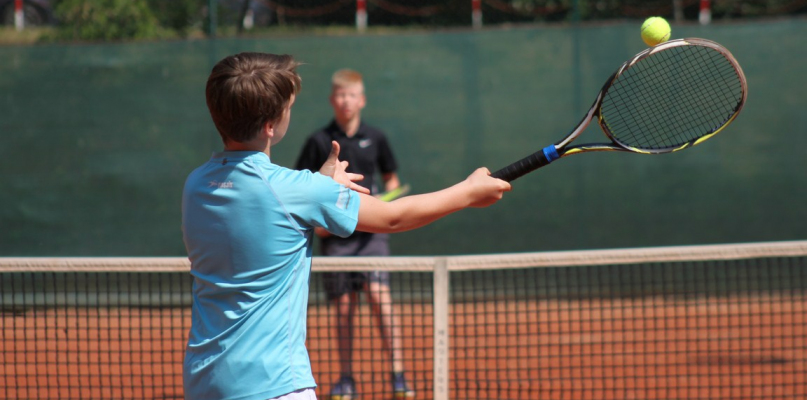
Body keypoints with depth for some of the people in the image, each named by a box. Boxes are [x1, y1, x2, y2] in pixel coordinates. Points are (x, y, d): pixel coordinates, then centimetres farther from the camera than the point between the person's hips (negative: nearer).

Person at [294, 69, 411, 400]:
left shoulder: (375, 139, 6)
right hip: (334, 232, 0)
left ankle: (398, 373, -17)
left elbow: (391, 179, 18)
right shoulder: (320, 142, 2)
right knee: (344, 306, 2)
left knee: (379, 293, -17)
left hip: (370, 229, 0)